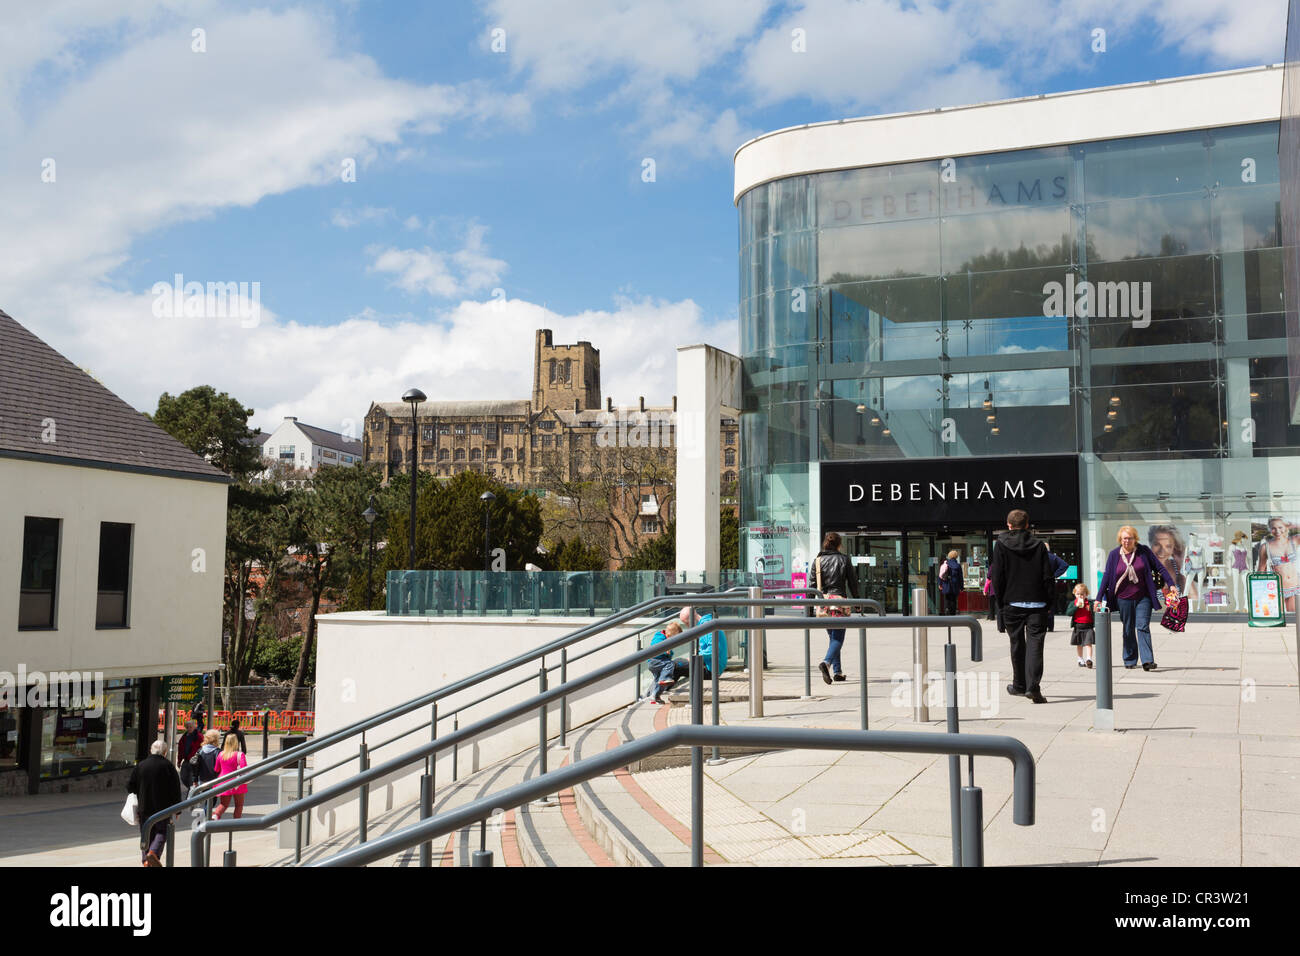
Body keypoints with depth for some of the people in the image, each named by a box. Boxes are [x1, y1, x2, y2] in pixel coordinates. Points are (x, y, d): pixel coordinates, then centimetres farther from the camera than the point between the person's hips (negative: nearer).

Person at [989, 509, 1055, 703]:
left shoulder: (1001, 546, -1)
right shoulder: (1039, 545, 2)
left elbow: (997, 578, -3)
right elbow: (1048, 577, 0)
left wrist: (1001, 603, 6)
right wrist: (1048, 601, 8)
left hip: (1012, 603, 0)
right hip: (1037, 604, 0)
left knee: (1017, 645, 13)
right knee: (1034, 644, -2)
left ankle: (1019, 685, 25)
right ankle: (1033, 686, -15)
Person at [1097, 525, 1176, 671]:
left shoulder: (1144, 551, -2)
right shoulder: (1114, 555, 0)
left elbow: (1160, 567, 3)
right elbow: (1107, 576, 2)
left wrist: (1171, 584, -5)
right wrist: (1099, 598, 0)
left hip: (1143, 597, -1)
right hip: (1124, 598, 1)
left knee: (1143, 627, -10)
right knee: (1128, 630, 8)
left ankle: (1147, 660, -14)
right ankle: (1130, 660, 17)